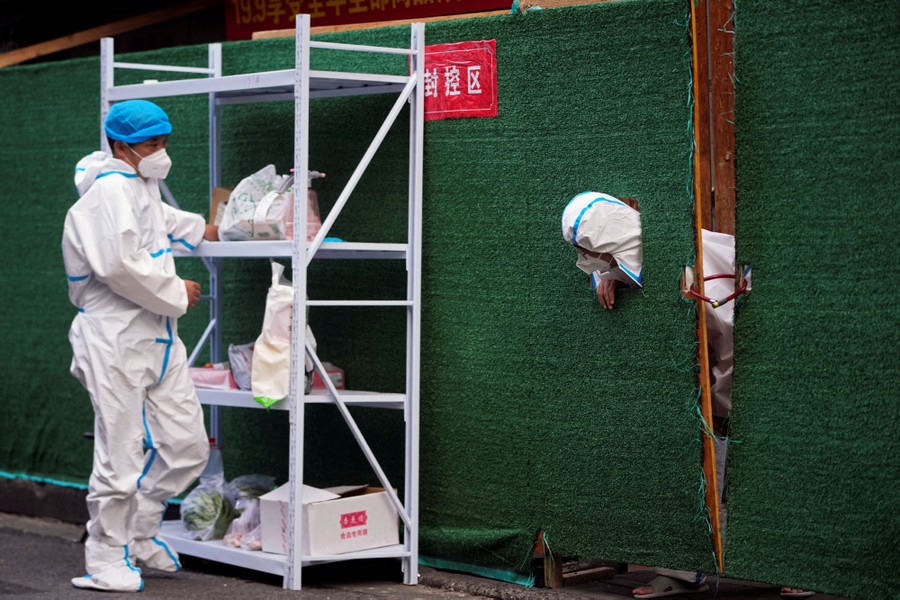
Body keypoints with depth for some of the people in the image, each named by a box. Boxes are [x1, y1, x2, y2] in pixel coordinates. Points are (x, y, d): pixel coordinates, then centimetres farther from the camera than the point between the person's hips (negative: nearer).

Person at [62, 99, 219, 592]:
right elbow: (120, 266, -25)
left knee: (188, 446, 9)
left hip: (157, 334, 10)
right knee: (121, 456, -6)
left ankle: (138, 533, 27)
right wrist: (178, 294, -14)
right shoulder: (111, 190, -14)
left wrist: (201, 230, 52)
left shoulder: (142, 185, 18)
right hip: (115, 338, -10)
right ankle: (106, 562, 8)